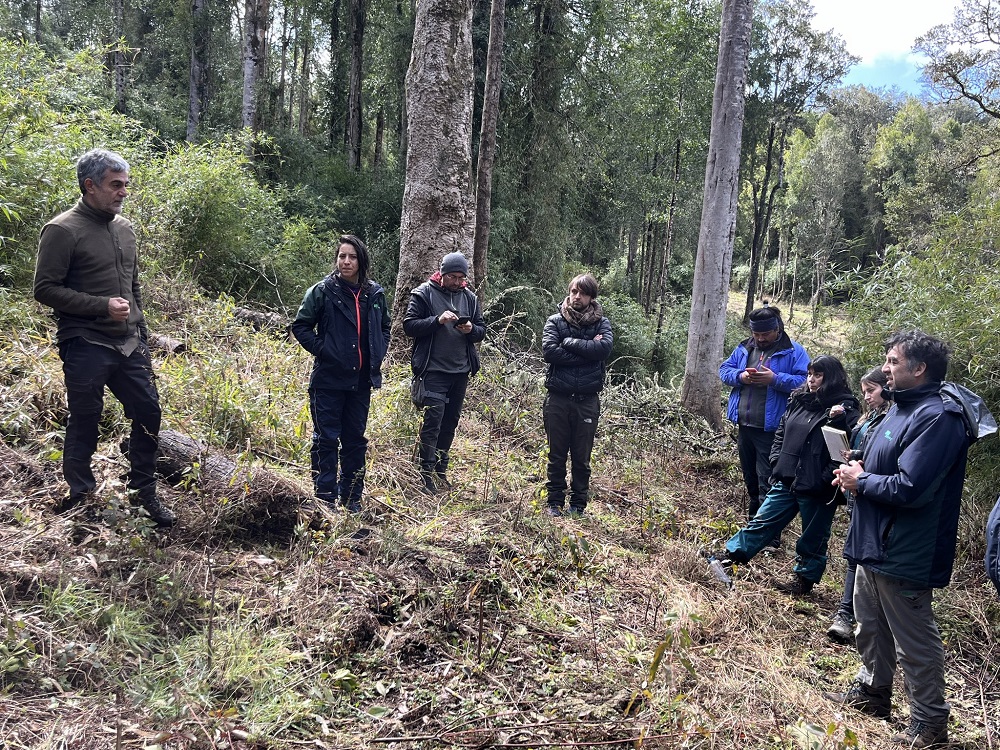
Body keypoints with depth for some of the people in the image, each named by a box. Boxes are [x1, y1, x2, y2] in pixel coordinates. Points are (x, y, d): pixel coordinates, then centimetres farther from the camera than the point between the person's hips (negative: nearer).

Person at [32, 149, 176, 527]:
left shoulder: (124, 227, 12)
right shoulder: (63, 230, -10)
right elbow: (45, 289, -11)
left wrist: (141, 336, 18)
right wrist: (103, 306, -18)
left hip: (129, 345, 7)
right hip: (86, 348, -6)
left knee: (148, 413, 8)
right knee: (84, 425, 4)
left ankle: (144, 492, 23)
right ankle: (79, 499, 20)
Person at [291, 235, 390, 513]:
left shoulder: (374, 294, 6)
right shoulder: (322, 291, -6)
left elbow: (384, 328, 20)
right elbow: (300, 326, -2)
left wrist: (377, 355, 6)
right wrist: (321, 349, -12)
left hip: (361, 380, 4)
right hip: (329, 379, -4)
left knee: (355, 439, 12)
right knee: (326, 439, 0)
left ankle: (351, 498, 24)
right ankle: (325, 499, 9)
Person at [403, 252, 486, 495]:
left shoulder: (470, 297, 11)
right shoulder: (424, 294, -3)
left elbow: (482, 331, 14)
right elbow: (409, 326, -9)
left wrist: (471, 329, -9)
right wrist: (437, 320, -21)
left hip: (461, 371, 6)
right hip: (434, 371, -5)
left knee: (450, 422, 13)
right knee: (433, 421, -11)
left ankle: (441, 470, 25)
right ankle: (426, 475, -5)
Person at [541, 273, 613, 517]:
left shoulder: (601, 323, 5)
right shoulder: (555, 321, 3)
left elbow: (604, 348, -15)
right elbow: (549, 351, -14)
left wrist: (569, 342, -12)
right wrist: (586, 350, -13)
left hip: (587, 401, 0)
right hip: (558, 398, 0)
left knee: (582, 458, 8)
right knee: (556, 455, 8)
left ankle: (578, 504, 20)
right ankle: (554, 503, 19)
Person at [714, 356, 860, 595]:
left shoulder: (845, 409, -11)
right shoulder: (799, 401, 8)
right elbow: (781, 433, 18)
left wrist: (826, 479, -23)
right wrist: (777, 462, 8)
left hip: (816, 489, -5)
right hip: (786, 480, 6)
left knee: (813, 539, 12)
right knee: (761, 522, 12)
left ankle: (805, 579, 28)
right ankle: (730, 556, 19)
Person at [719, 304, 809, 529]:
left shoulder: (794, 352, -6)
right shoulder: (744, 348, 11)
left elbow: (804, 382, -13)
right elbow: (724, 370, 11)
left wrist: (775, 379, -25)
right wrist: (740, 376, -10)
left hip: (772, 428, -6)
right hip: (744, 425, 6)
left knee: (767, 481, -6)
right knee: (749, 475, 19)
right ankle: (755, 517, 36)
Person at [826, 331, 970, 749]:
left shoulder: (937, 417, -22)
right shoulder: (901, 408, 10)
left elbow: (909, 488, -29)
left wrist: (860, 481, -13)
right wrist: (858, 474, 1)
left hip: (903, 554, -10)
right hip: (874, 543, 10)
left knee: (914, 643, 5)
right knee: (871, 627, 24)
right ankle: (871, 692, 42)